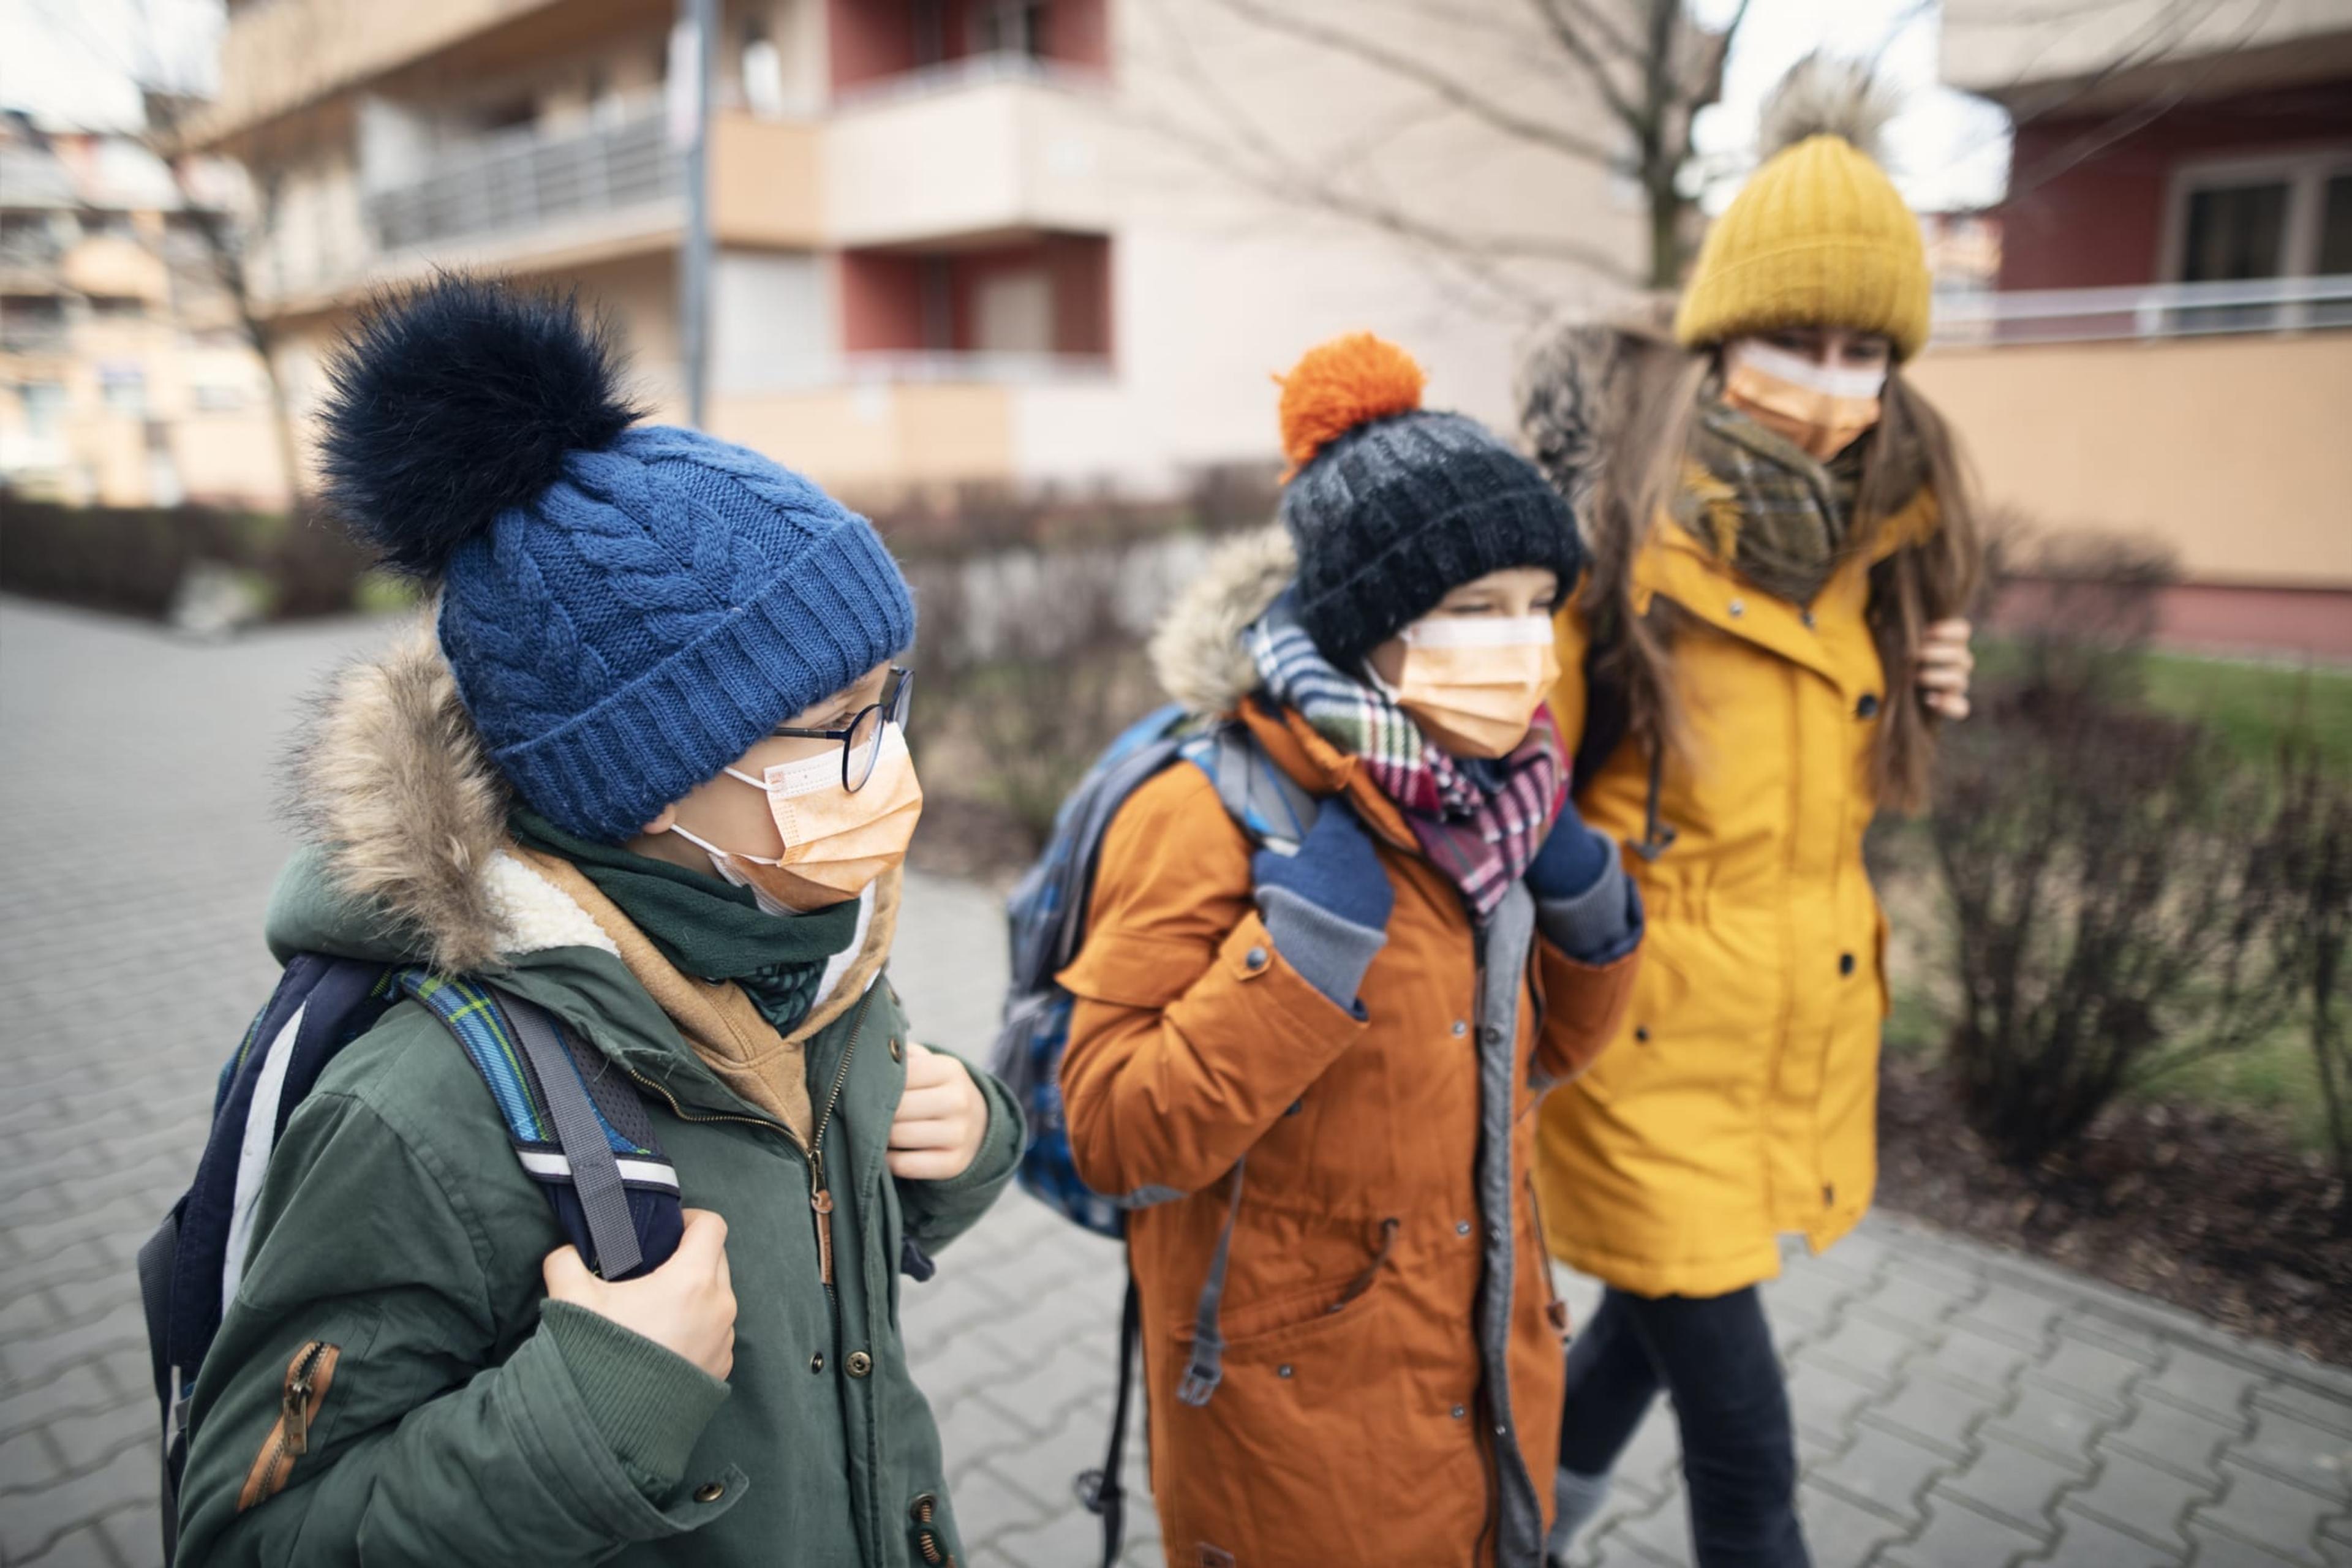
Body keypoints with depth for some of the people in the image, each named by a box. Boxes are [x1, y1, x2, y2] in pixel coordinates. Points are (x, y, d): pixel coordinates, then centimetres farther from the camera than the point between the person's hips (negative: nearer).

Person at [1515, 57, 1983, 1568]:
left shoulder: (1870, 541, 4)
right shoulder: (1618, 522, -18)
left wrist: (1924, 694, -1)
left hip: (1806, 1034, 7)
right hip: (1651, 1043, -6)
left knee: (1663, 1318, 22)